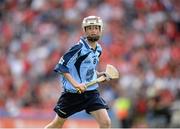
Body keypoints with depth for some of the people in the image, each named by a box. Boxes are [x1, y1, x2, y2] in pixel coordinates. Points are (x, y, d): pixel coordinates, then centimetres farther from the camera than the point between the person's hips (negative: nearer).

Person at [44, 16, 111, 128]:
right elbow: (61, 67, -21)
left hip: (91, 92, 5)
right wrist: (75, 84, -29)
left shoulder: (98, 49, 6)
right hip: (72, 93, -5)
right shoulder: (80, 48, -17)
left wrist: (98, 74, 5)